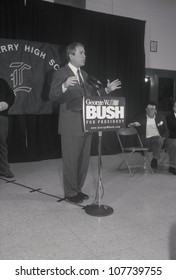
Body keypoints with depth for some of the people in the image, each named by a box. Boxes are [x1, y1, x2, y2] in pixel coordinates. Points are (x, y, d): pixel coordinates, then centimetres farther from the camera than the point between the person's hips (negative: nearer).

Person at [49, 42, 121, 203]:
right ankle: (70, 193, 19)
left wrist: (107, 90, 8)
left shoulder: (85, 75, 17)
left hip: (86, 124, 8)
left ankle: (78, 189, 30)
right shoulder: (61, 73, -7)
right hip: (71, 125, -7)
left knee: (84, 159, 14)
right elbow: (53, 97, -18)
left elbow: (91, 95, 20)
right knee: (71, 160, 2)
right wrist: (64, 86, -36)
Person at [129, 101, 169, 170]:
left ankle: (154, 160, -25)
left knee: (159, 139, -34)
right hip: (146, 140, -1)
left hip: (158, 138, 1)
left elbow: (166, 131, 19)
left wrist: (163, 137, -2)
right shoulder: (140, 118, 14)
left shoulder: (161, 118, 19)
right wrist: (133, 124, -14)